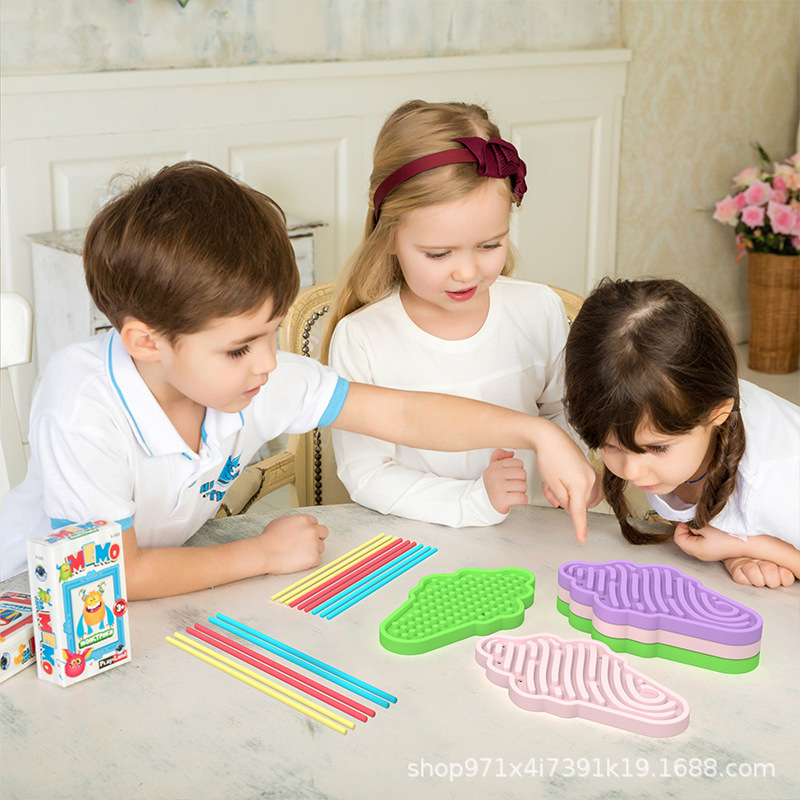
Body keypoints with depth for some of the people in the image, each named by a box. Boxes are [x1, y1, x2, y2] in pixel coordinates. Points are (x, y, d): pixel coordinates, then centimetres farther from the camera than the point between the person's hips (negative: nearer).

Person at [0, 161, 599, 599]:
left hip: (166, 575, 4)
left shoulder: (259, 375, -20)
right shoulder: (84, 409, -35)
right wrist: (263, 554, -22)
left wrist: (537, 432, -23)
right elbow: (112, 573, -30)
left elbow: (404, 414, -15)